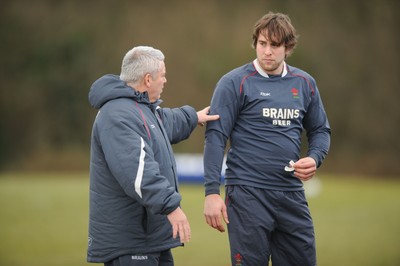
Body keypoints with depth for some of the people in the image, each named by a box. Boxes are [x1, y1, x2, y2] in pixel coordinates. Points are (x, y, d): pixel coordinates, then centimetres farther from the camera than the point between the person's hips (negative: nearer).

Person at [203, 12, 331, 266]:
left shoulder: (304, 83, 10)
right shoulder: (235, 83, -4)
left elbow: (320, 130, 20)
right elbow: (216, 137, -7)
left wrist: (314, 158, -2)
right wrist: (212, 192, -14)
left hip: (292, 194, 5)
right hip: (248, 193, -4)